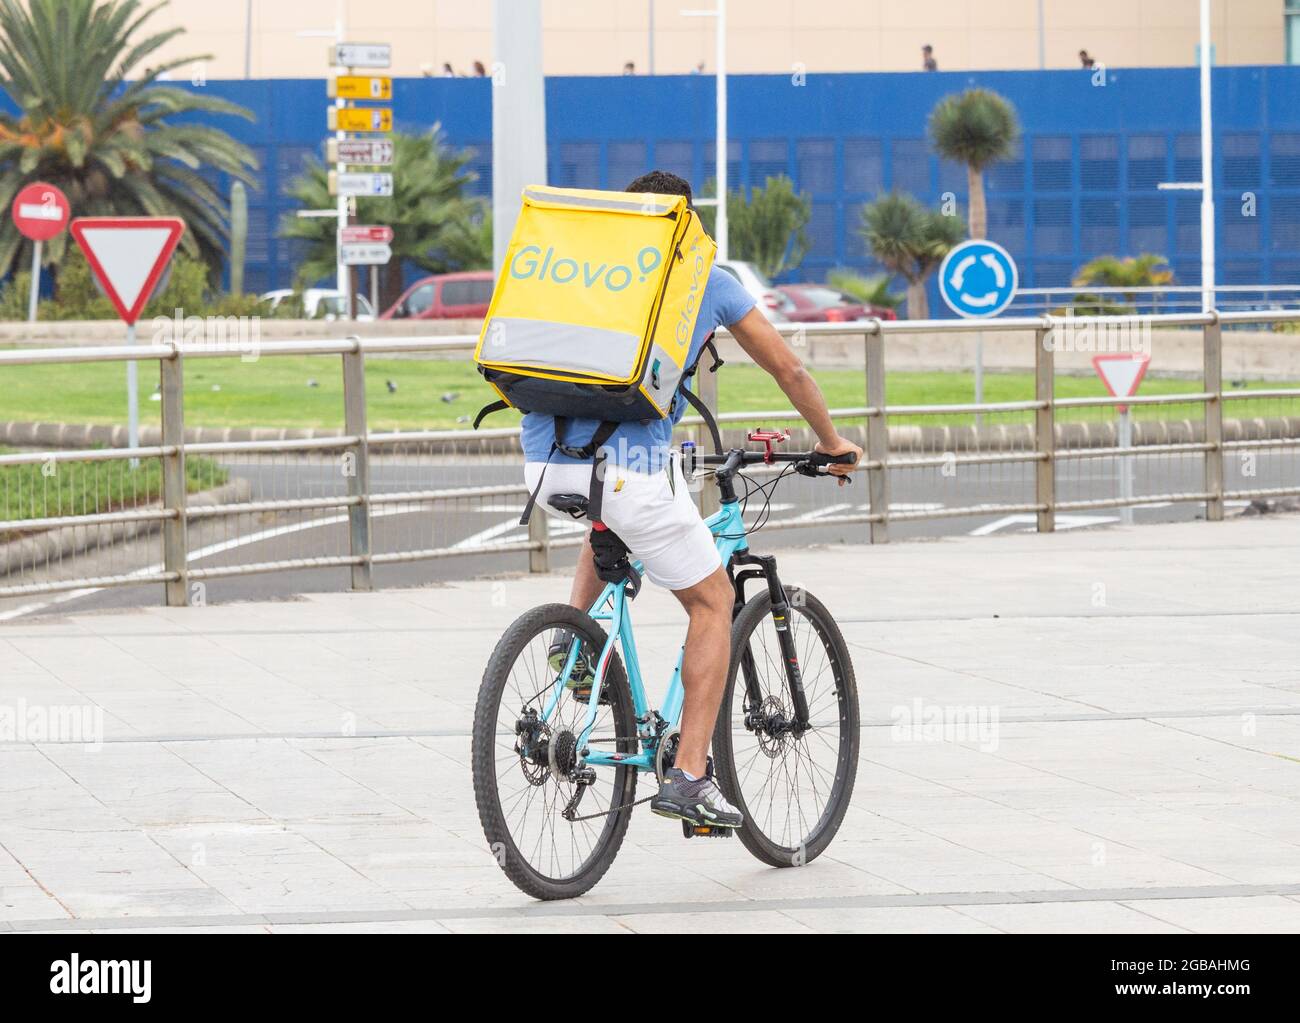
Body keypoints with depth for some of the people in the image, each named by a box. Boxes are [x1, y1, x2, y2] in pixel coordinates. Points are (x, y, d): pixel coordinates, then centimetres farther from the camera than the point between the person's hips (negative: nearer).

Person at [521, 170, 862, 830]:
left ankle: (575, 631, 16)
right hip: (628, 464, -5)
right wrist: (830, 441, 38)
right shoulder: (704, 279, 15)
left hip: (545, 465, 5)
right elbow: (785, 366, 22)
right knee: (713, 601, 12)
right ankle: (689, 777, 2)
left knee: (614, 520, 40)